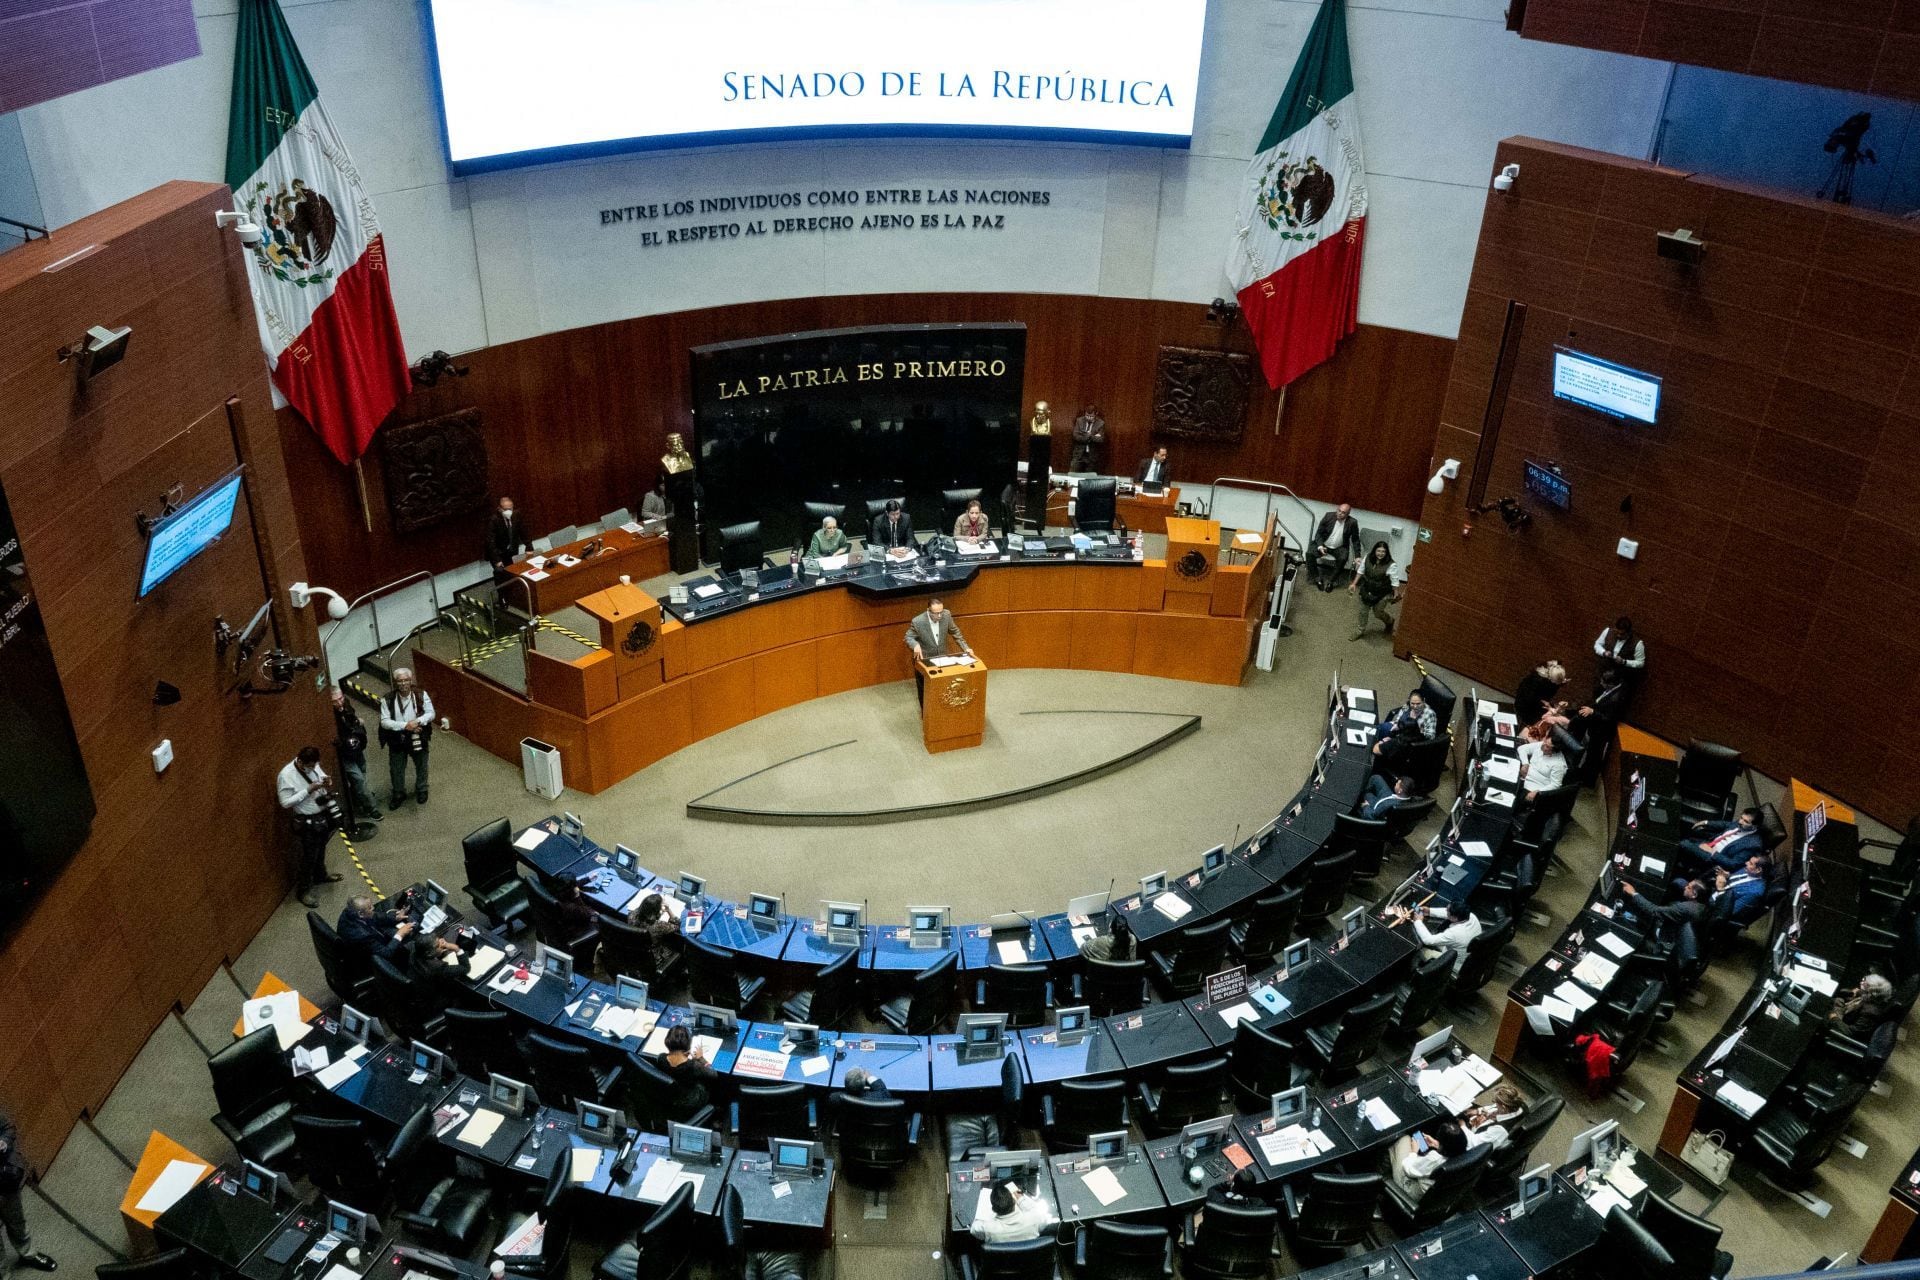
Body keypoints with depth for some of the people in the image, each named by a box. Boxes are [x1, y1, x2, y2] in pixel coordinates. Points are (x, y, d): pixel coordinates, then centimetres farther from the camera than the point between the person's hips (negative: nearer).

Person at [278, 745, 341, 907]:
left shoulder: (313, 765, -7)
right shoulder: (286, 775, -25)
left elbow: (322, 775, 13)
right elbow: (285, 802, -24)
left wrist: (325, 780, -12)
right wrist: (308, 791, -28)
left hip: (323, 815, 7)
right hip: (308, 822, -7)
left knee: (321, 849, 27)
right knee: (309, 856, 4)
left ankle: (320, 874, 50)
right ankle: (303, 890, 19)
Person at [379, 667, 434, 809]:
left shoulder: (421, 695, -11)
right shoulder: (388, 700, -13)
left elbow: (431, 713, -10)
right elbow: (384, 721, -16)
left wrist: (418, 721, -29)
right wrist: (405, 725, -28)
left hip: (418, 738, 0)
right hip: (397, 740, 0)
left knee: (421, 766, 19)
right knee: (396, 769, 14)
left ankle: (421, 790, 43)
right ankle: (398, 794, 36)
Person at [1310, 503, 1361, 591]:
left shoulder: (1352, 523, -12)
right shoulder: (1329, 516, -11)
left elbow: (1355, 540, 0)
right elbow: (1319, 533, -5)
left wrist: (1357, 556, -8)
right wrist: (1320, 546, -22)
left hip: (1339, 548, -1)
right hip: (1323, 544, 1)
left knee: (1343, 559, -32)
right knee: (1310, 554, -25)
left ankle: (1331, 581, -15)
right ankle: (1317, 578, -8)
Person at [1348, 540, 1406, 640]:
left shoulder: (1391, 565, -25)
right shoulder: (1367, 558, -11)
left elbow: (1395, 582, -17)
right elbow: (1360, 571, 3)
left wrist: (1396, 595, -13)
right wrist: (1354, 584, 4)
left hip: (1382, 594, -4)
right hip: (1366, 590, 4)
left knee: (1378, 612, 11)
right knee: (1363, 611, 14)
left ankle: (1389, 621, 45)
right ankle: (1360, 630, 34)